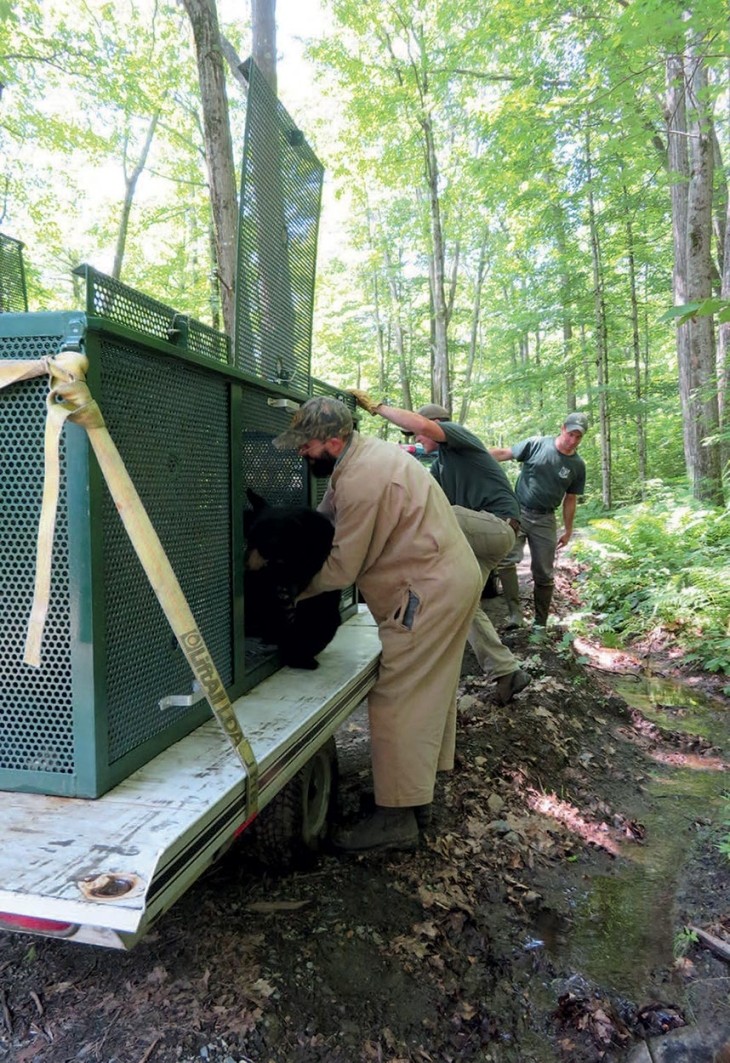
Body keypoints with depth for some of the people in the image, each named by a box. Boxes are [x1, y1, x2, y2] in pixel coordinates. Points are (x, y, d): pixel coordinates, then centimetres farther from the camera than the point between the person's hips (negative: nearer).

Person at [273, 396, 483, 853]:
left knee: (397, 700, -5)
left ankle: (396, 818, 4)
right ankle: (419, 796, 33)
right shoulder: (362, 455, 10)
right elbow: (322, 518, 13)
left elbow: (343, 568, -17)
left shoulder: (362, 480, -23)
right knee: (429, 692, 18)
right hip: (454, 578, 11)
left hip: (430, 592, -11)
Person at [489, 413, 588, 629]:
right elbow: (504, 453, -4)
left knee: (544, 574, 5)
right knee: (507, 559, -22)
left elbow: (570, 499, 11)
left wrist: (568, 530, 14)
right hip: (518, 511, -2)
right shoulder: (536, 444, -5)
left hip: (545, 520, 3)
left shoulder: (577, 465, 4)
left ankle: (540, 623, 19)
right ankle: (515, 614, -18)